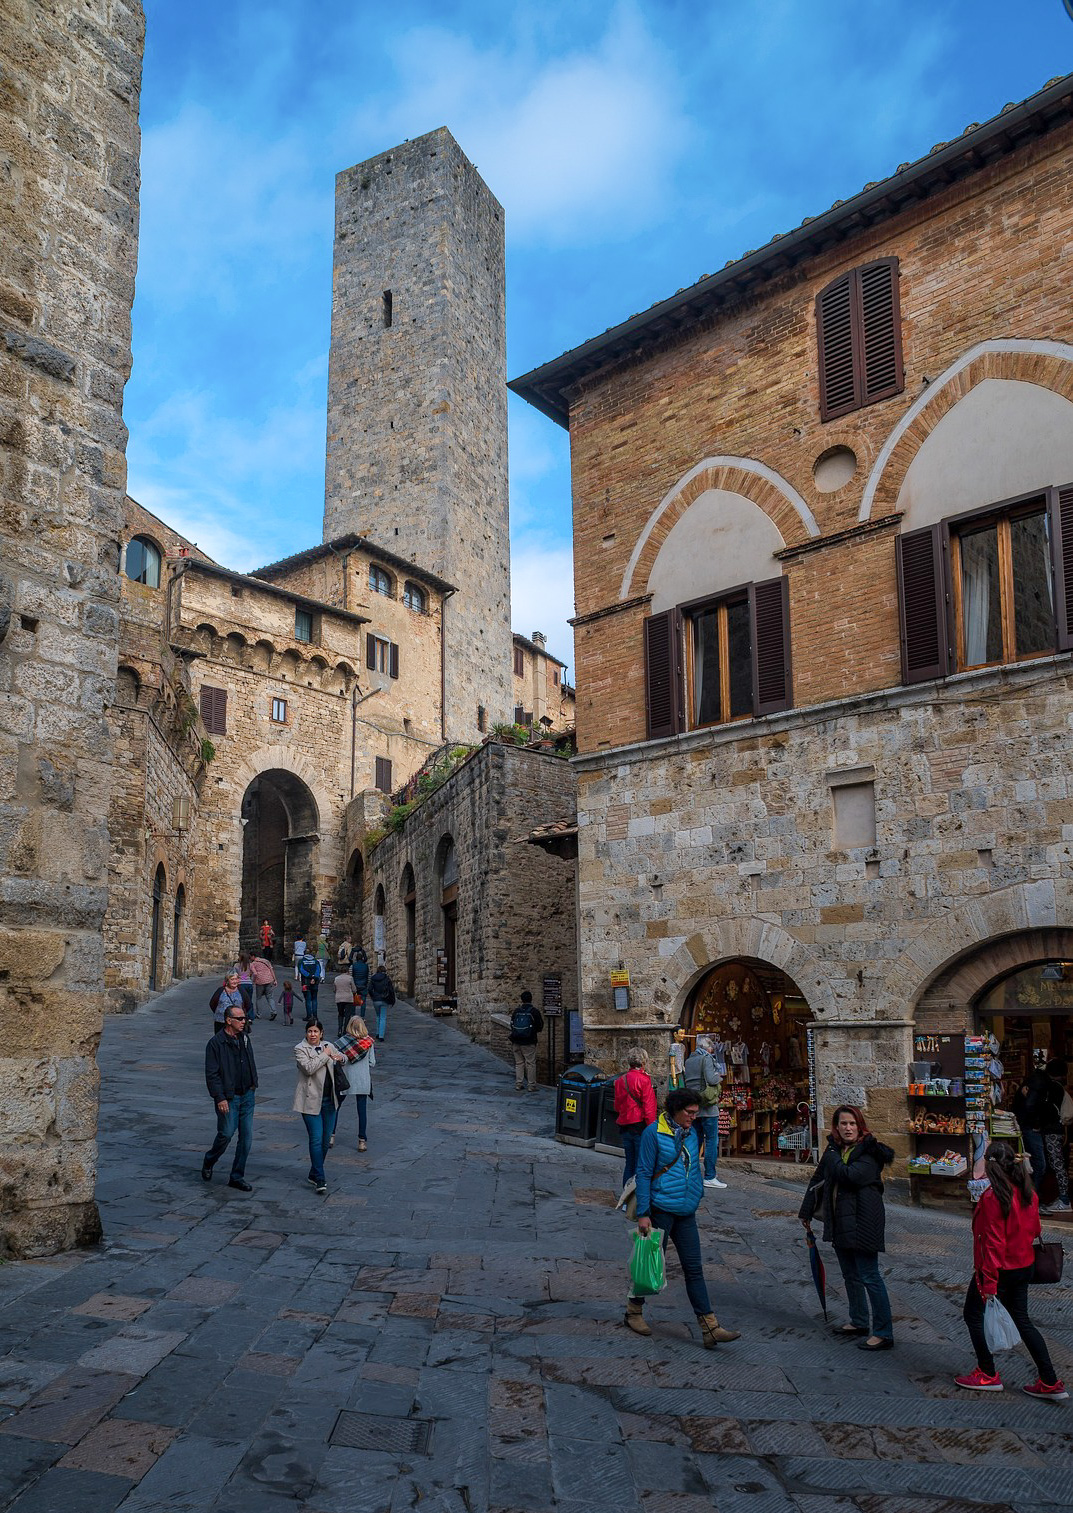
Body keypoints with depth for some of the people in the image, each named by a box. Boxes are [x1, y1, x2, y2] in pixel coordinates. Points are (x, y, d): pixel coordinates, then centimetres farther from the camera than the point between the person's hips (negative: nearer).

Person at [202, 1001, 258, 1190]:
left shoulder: (245, 1038, 9)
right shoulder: (216, 1043, -12)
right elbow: (212, 1074, -13)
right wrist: (220, 1098, -17)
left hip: (247, 1095, 6)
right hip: (228, 1097, -6)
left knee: (246, 1137, 4)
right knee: (226, 1134, -1)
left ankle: (237, 1177, 14)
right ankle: (208, 1162, 29)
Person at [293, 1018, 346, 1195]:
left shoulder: (328, 1046, 9)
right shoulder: (300, 1049, -6)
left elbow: (343, 1057, 26)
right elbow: (308, 1068, -22)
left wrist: (340, 1057, 2)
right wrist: (324, 1055, -15)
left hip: (329, 1100, 6)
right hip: (311, 1101, -6)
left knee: (326, 1139, 10)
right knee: (316, 1139, -11)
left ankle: (314, 1173, 25)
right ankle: (320, 1179, -9)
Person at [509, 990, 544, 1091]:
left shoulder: (516, 1011, 3)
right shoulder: (534, 1011, -8)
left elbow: (511, 1025, 10)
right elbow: (540, 1027, -3)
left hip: (516, 1042, 4)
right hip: (529, 1043, -4)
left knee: (519, 1063, 12)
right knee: (531, 1063, 1)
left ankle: (519, 1084, 13)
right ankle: (532, 1086, 2)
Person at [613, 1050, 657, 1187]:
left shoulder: (620, 1080, 9)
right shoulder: (643, 1080, -12)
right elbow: (648, 1107, -16)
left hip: (624, 1126, 7)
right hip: (640, 1126, -7)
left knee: (629, 1164, 15)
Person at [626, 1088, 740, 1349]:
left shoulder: (691, 1134, 8)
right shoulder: (654, 1133, -12)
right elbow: (644, 1173, -12)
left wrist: (698, 1196, 19)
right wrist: (643, 1214, -14)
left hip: (686, 1212, 6)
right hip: (661, 1210, -6)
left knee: (694, 1268, 3)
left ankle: (710, 1328, 2)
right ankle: (634, 1311, 28)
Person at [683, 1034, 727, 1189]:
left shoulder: (688, 1061, 13)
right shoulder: (706, 1059, -10)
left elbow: (684, 1082, 13)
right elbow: (711, 1079, -21)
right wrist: (719, 1077, -2)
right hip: (707, 1107, -7)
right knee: (712, 1140, -4)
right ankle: (710, 1177, -5)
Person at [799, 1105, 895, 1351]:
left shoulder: (869, 1151, -12)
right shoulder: (834, 1150, 10)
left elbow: (850, 1175, -27)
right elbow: (817, 1180, 18)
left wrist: (832, 1158, -11)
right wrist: (806, 1212, 21)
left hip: (862, 1221, -8)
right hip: (839, 1222, 8)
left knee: (869, 1276, -6)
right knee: (850, 1275, 18)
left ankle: (884, 1334, -1)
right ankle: (859, 1322, 33)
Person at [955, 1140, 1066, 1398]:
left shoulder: (993, 1197, -24)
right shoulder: (1028, 1193, -1)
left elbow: (993, 1242, -23)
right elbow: (1034, 1230, 9)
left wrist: (989, 1282, -20)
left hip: (1000, 1269, -8)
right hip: (1023, 1268, 8)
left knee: (973, 1316, 11)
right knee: (1022, 1320, 18)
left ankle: (988, 1374, 18)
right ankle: (1050, 1382, 17)